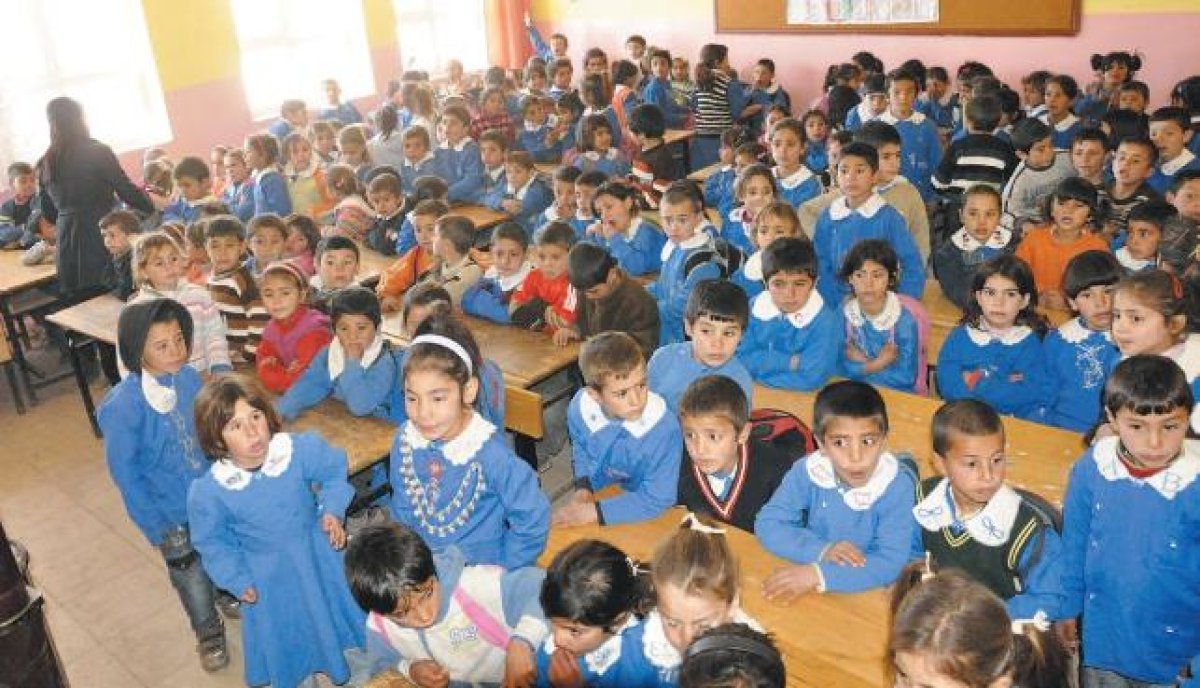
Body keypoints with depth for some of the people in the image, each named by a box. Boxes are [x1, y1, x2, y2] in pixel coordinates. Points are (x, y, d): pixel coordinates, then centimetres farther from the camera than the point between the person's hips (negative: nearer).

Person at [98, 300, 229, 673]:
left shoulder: (189, 378, -16)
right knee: (190, 575, 18)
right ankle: (209, 632, 44)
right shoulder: (123, 405, -28)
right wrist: (155, 526, -12)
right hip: (172, 510, -3)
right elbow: (125, 472, -17)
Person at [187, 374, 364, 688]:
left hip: (319, 551, 1)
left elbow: (334, 471, -6)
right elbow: (212, 541, -8)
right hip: (267, 575, -1)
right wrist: (237, 580, -11)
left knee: (336, 608, 25)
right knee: (282, 632, 21)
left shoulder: (301, 449, -26)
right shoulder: (208, 491, -25)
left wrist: (332, 510, -17)